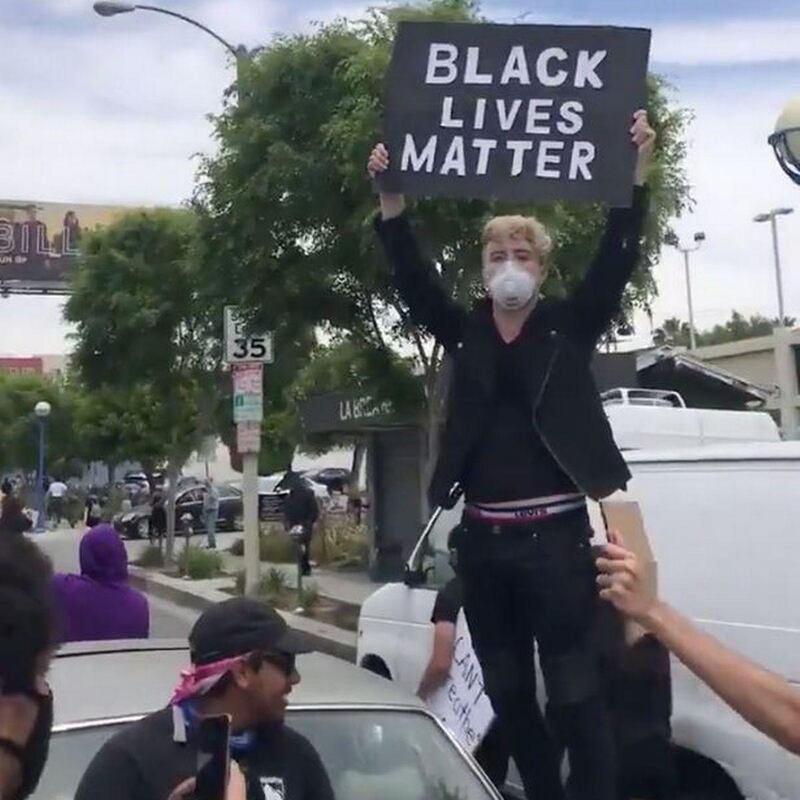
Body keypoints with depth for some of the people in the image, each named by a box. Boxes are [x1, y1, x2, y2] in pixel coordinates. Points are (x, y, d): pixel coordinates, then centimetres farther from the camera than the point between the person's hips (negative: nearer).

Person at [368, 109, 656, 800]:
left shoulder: (570, 325, 3)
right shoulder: (465, 332, 10)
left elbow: (616, 260, -7)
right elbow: (413, 277, 0)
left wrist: (636, 175, -17)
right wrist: (391, 200, -11)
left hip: (556, 533, -4)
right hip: (483, 537, 4)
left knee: (574, 689, -2)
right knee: (506, 690, 15)